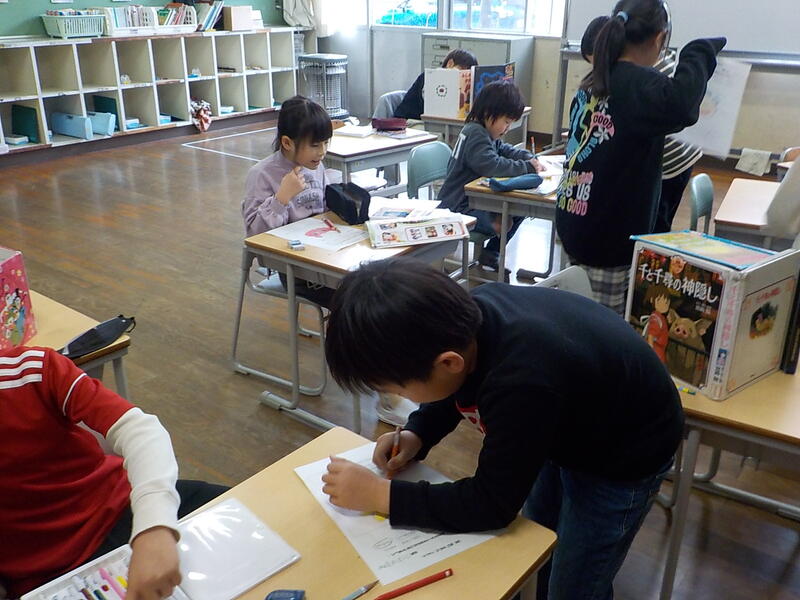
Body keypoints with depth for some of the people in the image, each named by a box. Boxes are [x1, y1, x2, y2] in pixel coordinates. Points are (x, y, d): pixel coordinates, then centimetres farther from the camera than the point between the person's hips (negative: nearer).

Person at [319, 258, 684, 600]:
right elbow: (456, 389, 1)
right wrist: (416, 435, -15)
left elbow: (493, 503, -31)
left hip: (624, 458, -7)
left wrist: (379, 495, -27)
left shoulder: (523, 382, -46)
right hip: (567, 428, 7)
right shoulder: (469, 314, -23)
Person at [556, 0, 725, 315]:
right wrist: (701, 51, -19)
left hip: (574, 226, 8)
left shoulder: (592, 82, 10)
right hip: (611, 239, -8)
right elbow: (680, 105, -36)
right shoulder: (640, 85, -15)